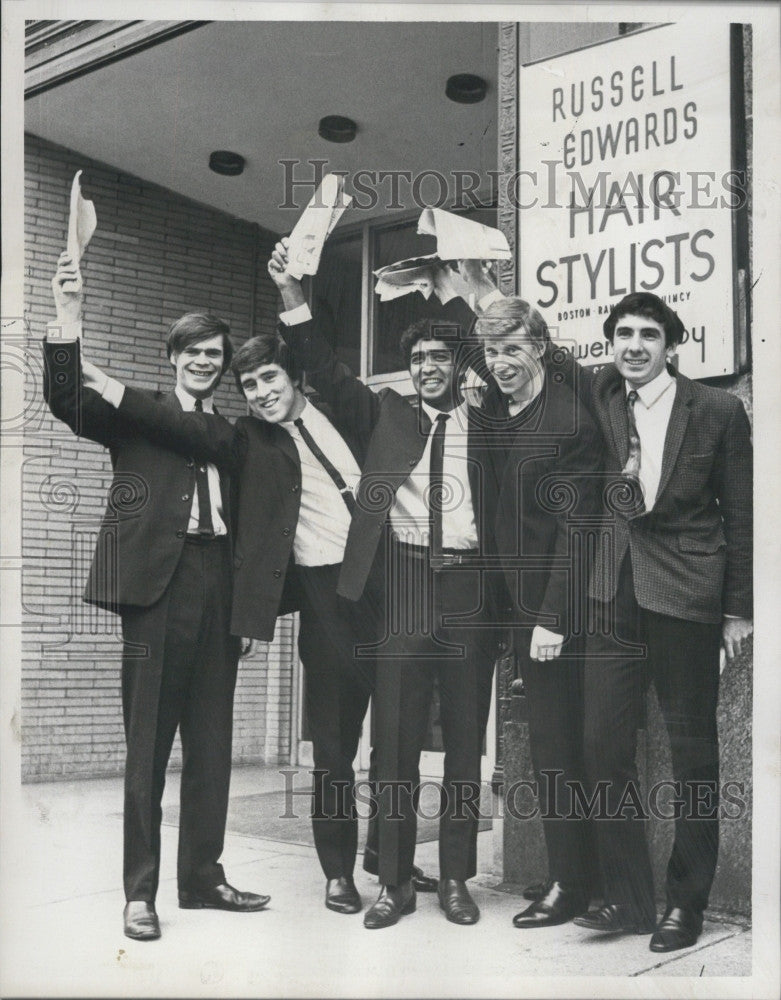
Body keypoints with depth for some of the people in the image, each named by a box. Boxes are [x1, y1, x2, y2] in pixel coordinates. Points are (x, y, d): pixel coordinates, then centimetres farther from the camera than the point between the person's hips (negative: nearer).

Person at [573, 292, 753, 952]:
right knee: (606, 745, 3)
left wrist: (737, 608, 1)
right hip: (614, 593, 3)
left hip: (686, 594, -3)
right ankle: (628, 899, 16)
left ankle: (687, 903, 20)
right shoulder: (599, 402, 6)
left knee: (692, 749, 7)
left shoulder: (718, 411, -1)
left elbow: (740, 515, 2)